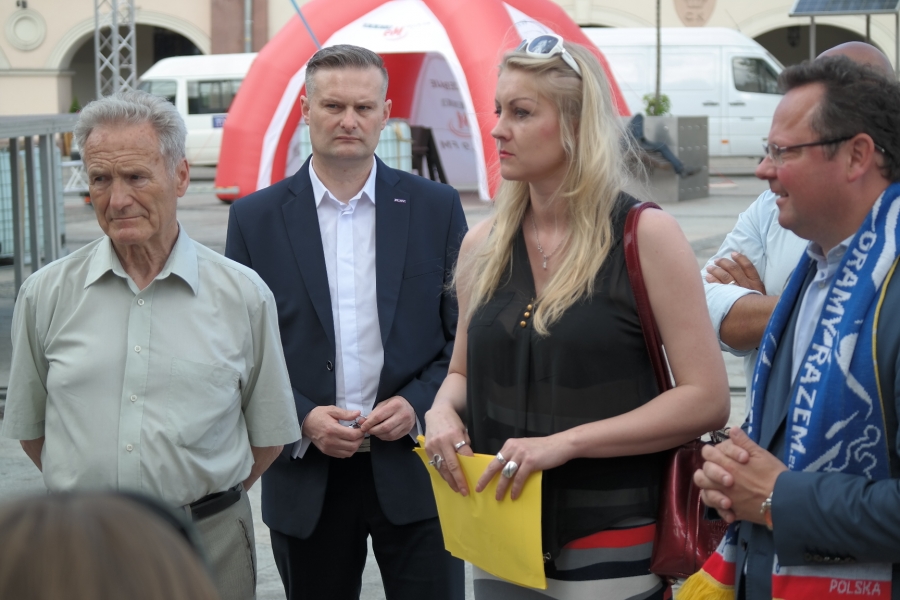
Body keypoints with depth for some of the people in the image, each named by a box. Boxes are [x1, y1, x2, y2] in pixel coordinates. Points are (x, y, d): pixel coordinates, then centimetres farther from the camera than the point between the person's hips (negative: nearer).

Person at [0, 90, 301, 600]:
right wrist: (99, 495, 9)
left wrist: (208, 498, 8)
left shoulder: (244, 295, -1)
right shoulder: (47, 294, 1)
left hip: (209, 544, -1)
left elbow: (269, 435, 6)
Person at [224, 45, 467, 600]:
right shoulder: (256, 218, 2)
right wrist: (302, 418, -12)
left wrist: (417, 404, -11)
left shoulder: (437, 208, 3)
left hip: (414, 471, 0)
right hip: (306, 477, 1)